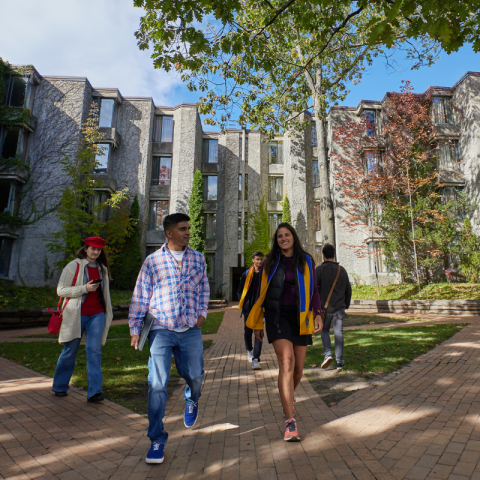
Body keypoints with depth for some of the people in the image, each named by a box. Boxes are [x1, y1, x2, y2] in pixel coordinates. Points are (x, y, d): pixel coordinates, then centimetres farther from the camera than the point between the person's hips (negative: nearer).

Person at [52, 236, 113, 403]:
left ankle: (94, 391, -4)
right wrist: (85, 288, -19)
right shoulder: (74, 266, -2)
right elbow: (61, 290, -7)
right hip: (76, 314, -3)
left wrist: (107, 313, 19)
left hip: (97, 314, 3)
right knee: (69, 351, 9)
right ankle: (59, 387, 30)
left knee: (94, 350, -5)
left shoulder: (102, 269, 12)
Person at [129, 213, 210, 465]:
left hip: (190, 331, 3)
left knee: (195, 375, 13)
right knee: (157, 384, -3)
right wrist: (135, 328, 1)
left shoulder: (198, 259, 6)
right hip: (161, 330, -2)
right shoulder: (153, 260, -1)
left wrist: (202, 313, 3)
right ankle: (157, 439, 16)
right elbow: (140, 296, 3)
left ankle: (191, 400, 51)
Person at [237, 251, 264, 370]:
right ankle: (249, 349, 41)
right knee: (248, 332, 13)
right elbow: (240, 291, 10)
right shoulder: (246, 274, 4)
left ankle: (255, 359, -1)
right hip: (248, 308, 1)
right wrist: (243, 303, -1)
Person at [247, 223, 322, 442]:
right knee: (286, 361, -18)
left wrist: (317, 314, -4)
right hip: (277, 317, -2)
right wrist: (257, 323, 9)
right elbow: (261, 292, 10)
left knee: (298, 368, 9)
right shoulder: (270, 262, 6)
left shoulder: (306, 261, 7)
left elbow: (313, 290, 9)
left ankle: (286, 400, 40)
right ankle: (290, 422, -12)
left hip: (299, 318, 2)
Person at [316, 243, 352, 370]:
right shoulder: (342, 270, 6)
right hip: (339, 307, 3)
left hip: (325, 307, -3)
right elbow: (348, 290, 12)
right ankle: (339, 362, 9)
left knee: (324, 330, 15)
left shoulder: (319, 269, -8)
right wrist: (346, 304, 21)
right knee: (339, 333, 7)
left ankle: (328, 354, -2)